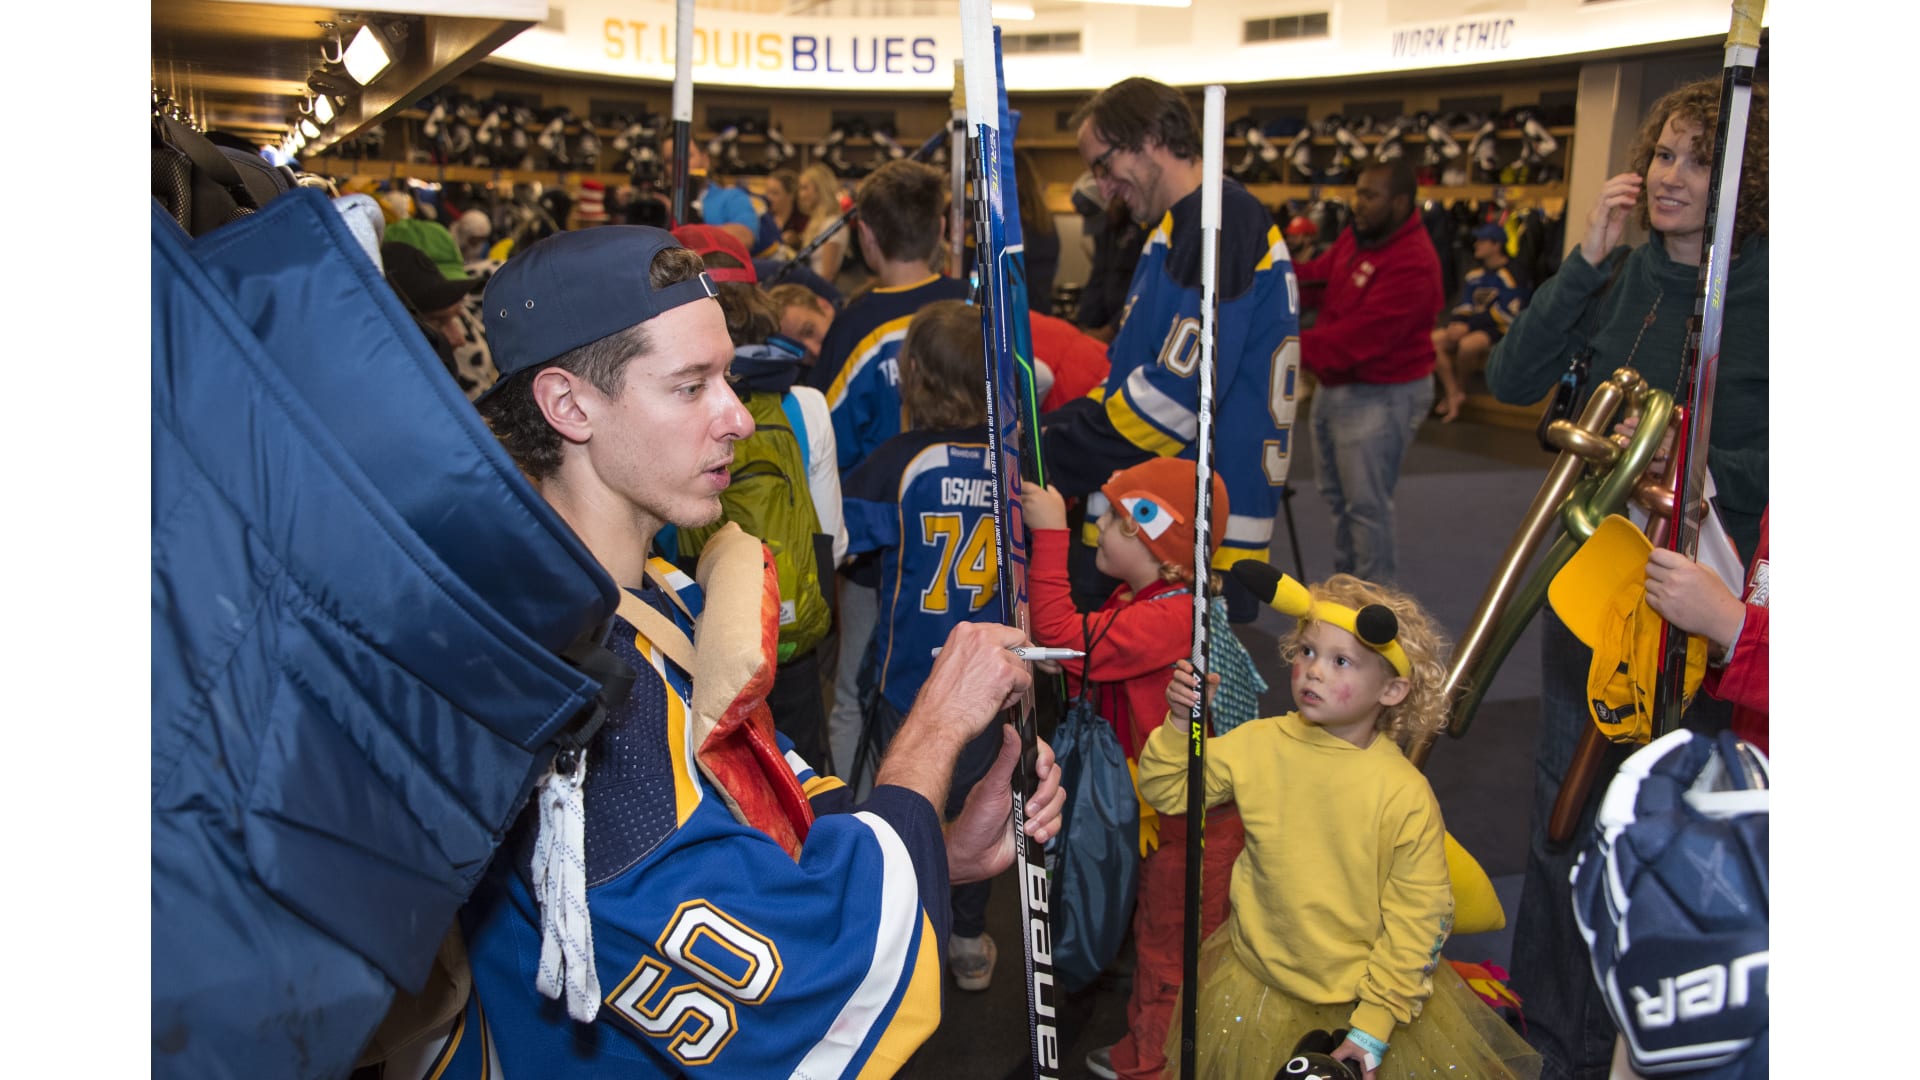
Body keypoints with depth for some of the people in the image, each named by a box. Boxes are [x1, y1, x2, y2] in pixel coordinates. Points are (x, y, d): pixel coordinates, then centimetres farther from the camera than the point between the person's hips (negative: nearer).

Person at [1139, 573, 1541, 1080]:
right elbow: (1166, 790, -1)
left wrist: (1374, 1024, -11)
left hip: (1369, 990, -2)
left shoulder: (1405, 794, -18)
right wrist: (1180, 724, -19)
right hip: (1260, 979, 2)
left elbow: (1417, 916, -13)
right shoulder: (1258, 745, -10)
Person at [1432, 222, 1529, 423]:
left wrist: (1468, 326, -21)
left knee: (1468, 344, -38)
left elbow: (1505, 314, -16)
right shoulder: (1475, 275, 13)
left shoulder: (1510, 275, -10)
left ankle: (1459, 390, -11)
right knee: (1434, 340, -16)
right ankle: (1452, 393, -16)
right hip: (1473, 326, 8)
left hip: (1501, 330, -8)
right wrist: (1455, 324, -9)